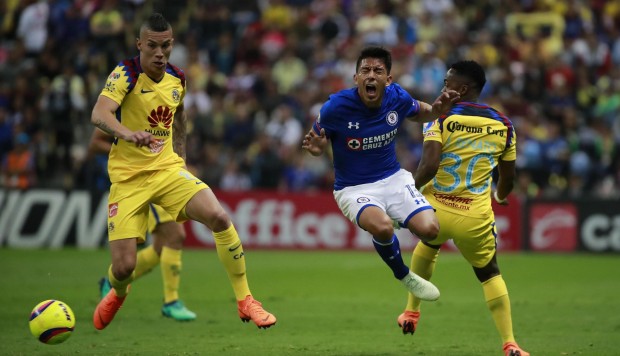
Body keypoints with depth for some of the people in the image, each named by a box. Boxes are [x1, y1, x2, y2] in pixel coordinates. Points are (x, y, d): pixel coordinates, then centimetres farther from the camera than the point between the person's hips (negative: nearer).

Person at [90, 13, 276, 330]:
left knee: (219, 218, -22)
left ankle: (245, 301, -7)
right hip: (128, 177, -4)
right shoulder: (126, 74, -14)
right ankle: (118, 293, 31)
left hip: (168, 168, 4)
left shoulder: (177, 79, 4)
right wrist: (128, 134, -49)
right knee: (123, 267, -10)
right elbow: (99, 114, -31)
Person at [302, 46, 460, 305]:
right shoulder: (336, 107, -21)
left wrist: (436, 110, -10)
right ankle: (404, 276, -2)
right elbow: (318, 144, -5)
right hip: (353, 188, -4)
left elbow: (419, 113, 13)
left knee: (429, 229, -18)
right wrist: (316, 148, -29)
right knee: (382, 226, -36)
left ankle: (398, 220, 21)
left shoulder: (398, 98, -10)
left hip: (393, 178, 4)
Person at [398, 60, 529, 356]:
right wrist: (500, 196, 33)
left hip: (436, 209, -1)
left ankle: (411, 313, 39)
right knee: (490, 274, 17)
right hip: (475, 218, 1)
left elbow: (430, 165, -21)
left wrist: (413, 187, -1)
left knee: (427, 246, 33)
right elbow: (508, 178, 11)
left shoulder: (441, 116, -9)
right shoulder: (503, 124, 3)